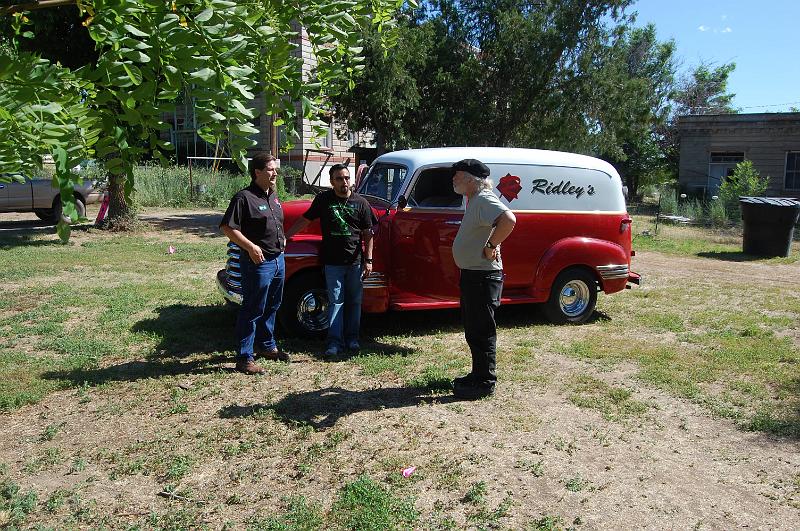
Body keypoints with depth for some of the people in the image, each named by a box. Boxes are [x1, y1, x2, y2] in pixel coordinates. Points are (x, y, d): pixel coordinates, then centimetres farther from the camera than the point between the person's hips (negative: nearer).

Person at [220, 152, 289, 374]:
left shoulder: (273, 195, 13)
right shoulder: (244, 197, -14)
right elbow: (227, 227, -18)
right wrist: (250, 247, -25)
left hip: (278, 259, 9)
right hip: (258, 262, -8)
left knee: (271, 306, 19)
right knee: (253, 310, -3)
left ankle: (266, 346, 35)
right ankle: (244, 358, 5)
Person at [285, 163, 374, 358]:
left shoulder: (361, 202, 0)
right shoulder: (323, 199, 2)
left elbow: (368, 234, 2)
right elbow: (305, 220, 9)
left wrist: (368, 260, -2)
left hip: (356, 261, 1)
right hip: (332, 262, 0)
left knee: (354, 301, 9)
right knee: (335, 301, 1)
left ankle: (352, 338, 21)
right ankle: (335, 342, 5)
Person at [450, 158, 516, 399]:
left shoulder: (484, 200, -18)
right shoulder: (474, 200, 14)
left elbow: (508, 220, -35)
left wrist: (490, 247, -27)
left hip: (483, 277, -11)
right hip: (472, 274, 11)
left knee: (481, 331, -2)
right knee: (473, 329, 18)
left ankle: (484, 383, 8)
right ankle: (479, 373, 31)